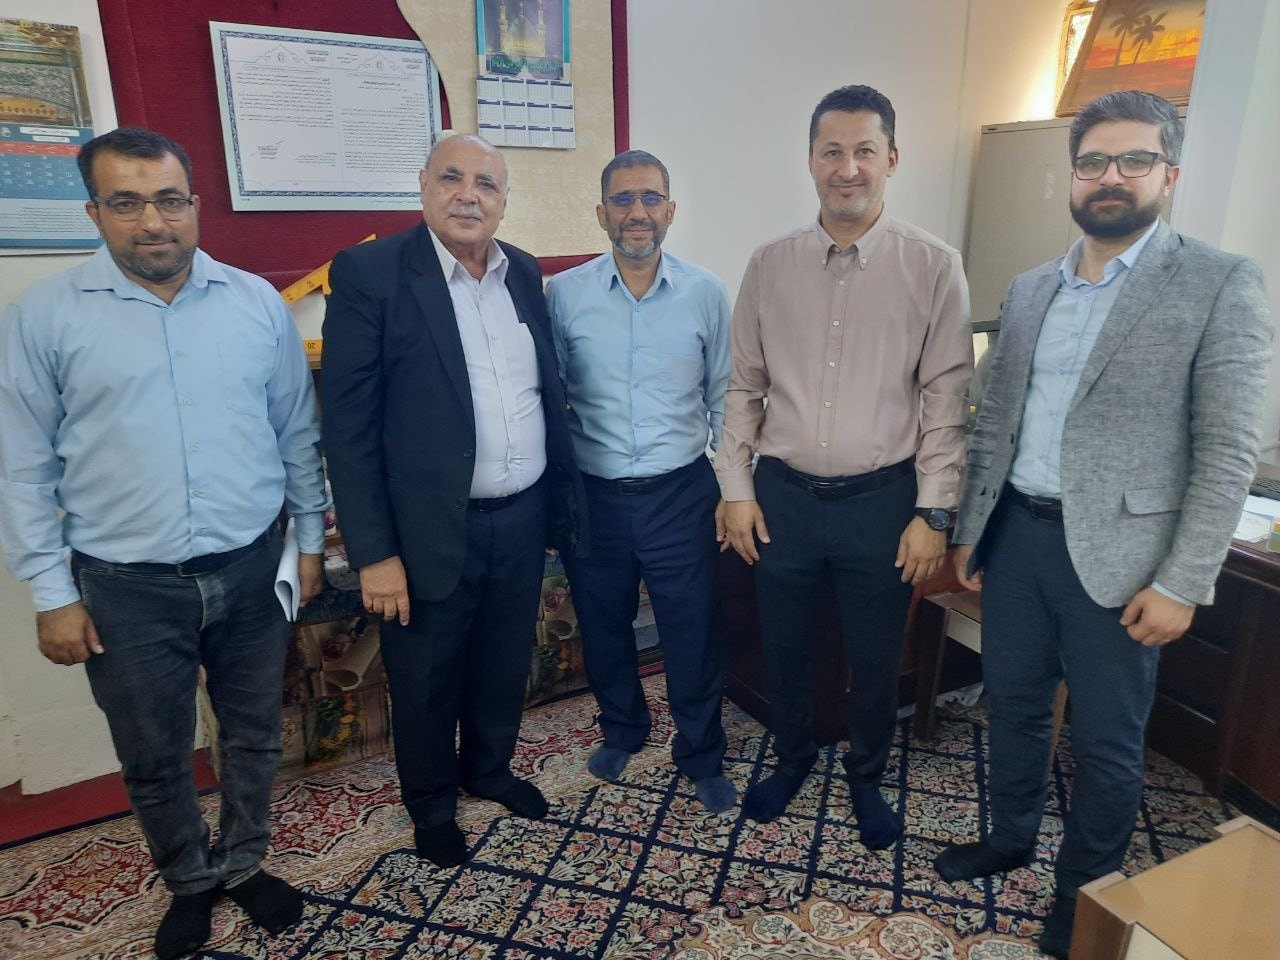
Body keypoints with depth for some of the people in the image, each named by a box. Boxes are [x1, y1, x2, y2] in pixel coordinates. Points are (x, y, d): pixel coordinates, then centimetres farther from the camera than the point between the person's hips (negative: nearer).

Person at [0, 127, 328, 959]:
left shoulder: (259, 303, 0)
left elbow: (299, 433, 6)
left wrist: (311, 538, 8)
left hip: (251, 571, 2)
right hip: (127, 588, -1)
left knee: (254, 737, 17)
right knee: (154, 758, 16)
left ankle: (244, 864, 41)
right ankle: (191, 880, 41)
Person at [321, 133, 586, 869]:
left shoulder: (525, 272, 6)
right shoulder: (369, 272, -11)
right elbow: (349, 424, -13)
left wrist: (564, 494, 11)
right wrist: (375, 552, -15)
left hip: (523, 516, 5)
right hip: (431, 530, -5)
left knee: (506, 664, 22)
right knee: (426, 682, 14)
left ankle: (489, 769, 48)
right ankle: (432, 805, 40)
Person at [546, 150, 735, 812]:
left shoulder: (706, 294, -2)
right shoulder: (563, 294, -4)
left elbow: (723, 398, 6)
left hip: (680, 493, 0)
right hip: (593, 496, 1)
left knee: (693, 634, 9)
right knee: (603, 628, 18)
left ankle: (701, 756, 33)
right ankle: (622, 728, 46)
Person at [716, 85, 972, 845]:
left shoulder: (934, 266, -6)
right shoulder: (771, 264, 1)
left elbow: (946, 400, -5)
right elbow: (744, 386, 5)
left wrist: (934, 513, -7)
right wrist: (736, 487, 1)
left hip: (882, 500, -1)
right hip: (783, 496, 2)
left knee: (876, 660, 15)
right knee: (784, 648, 18)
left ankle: (868, 776, 42)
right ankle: (794, 755, 46)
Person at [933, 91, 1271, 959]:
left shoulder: (1221, 285, -7)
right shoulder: (1029, 291, 9)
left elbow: (1228, 454, -11)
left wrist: (1181, 583, -15)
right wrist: (970, 529, 11)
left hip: (1116, 553, -4)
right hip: (1016, 534, 5)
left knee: (1107, 741, 10)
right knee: (1013, 703, 19)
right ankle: (1011, 837, 42)